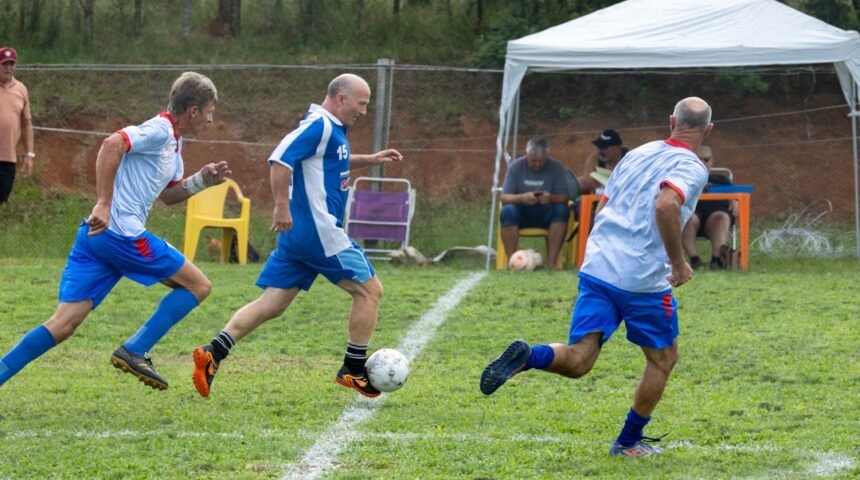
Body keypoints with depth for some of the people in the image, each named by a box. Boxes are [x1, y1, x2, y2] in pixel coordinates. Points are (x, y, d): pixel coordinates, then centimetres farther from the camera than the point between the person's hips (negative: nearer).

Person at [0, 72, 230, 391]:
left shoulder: (173, 142, 22)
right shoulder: (159, 131, -7)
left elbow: (168, 195, 33)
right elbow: (112, 145, -23)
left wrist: (202, 180, 17)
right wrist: (104, 204, -25)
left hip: (97, 235, 9)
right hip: (122, 235, -9)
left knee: (63, 325, 2)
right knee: (198, 286, 4)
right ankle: (134, 352, -3)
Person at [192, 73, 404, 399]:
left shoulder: (332, 128, 18)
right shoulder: (320, 125, -13)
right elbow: (280, 159, -24)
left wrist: (370, 160, 28)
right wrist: (282, 206, -26)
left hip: (297, 236, 10)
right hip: (318, 232, -10)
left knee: (271, 305, 5)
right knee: (369, 289, 2)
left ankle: (212, 355, -7)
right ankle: (354, 371, 7)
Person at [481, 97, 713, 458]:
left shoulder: (637, 154, 18)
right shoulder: (691, 168, -4)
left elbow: (602, 207, 24)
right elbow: (667, 204, -25)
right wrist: (678, 262, -16)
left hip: (596, 268, 5)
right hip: (644, 280, -5)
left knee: (577, 360, -1)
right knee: (663, 358, 18)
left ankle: (526, 357, -31)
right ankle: (629, 442, 24)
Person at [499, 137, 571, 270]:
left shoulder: (556, 168, -4)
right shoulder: (516, 167, -5)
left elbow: (564, 198, -10)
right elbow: (504, 197, -12)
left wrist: (551, 198, -34)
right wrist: (522, 198, -34)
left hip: (545, 213, 1)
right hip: (521, 211, -1)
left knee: (562, 210, -31)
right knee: (508, 211, -33)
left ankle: (551, 260, -33)